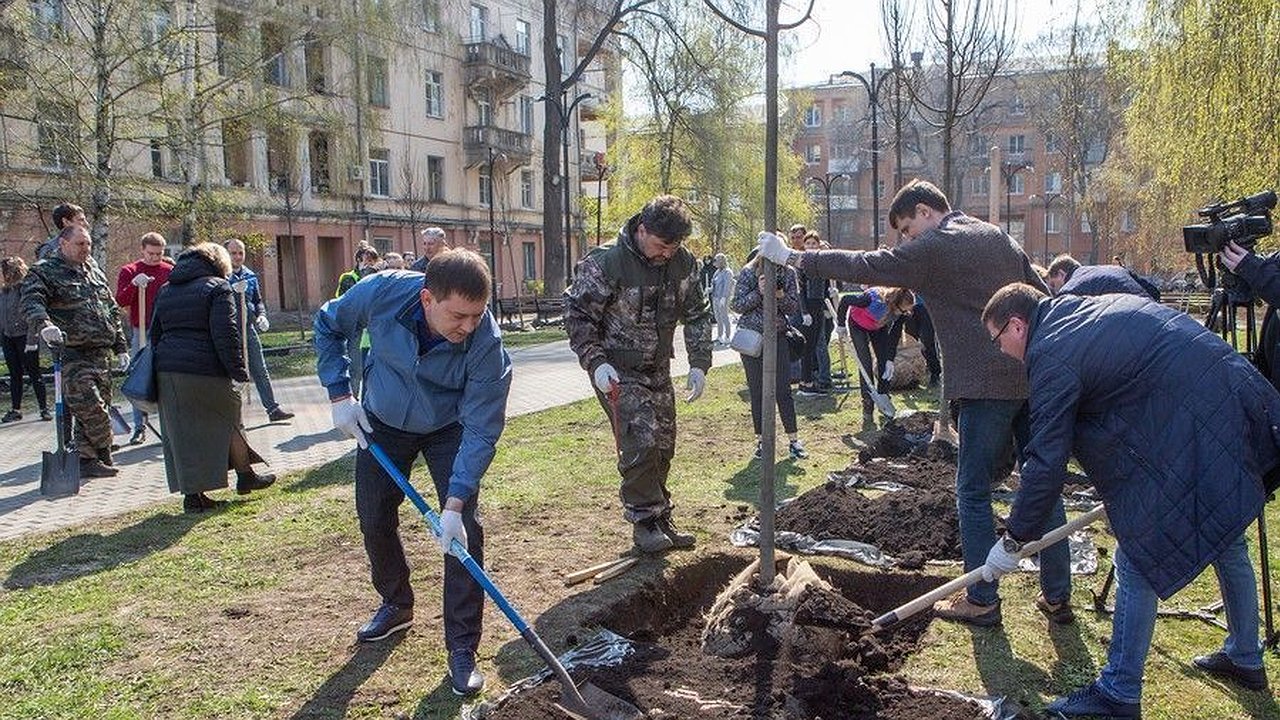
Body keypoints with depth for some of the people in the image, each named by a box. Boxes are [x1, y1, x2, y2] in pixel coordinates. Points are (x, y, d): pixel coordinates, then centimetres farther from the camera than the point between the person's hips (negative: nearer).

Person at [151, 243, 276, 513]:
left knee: (182, 432, 9)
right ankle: (245, 476, 26)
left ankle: (193, 495, 10)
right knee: (229, 421, 13)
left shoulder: (166, 290, 19)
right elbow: (226, 334, -14)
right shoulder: (217, 288, -4)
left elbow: (154, 334, 19)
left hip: (167, 372, 6)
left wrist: (165, 364, 20)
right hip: (205, 373, -6)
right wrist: (239, 370, -10)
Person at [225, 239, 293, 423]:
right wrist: (232, 290, -29)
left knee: (260, 371, 8)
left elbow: (258, 300, 18)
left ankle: (273, 408, 13)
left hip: (248, 328, 5)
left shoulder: (250, 275, 11)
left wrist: (261, 315, -1)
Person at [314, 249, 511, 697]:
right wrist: (340, 394, -15)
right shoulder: (382, 292, -32)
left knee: (464, 530, -12)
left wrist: (455, 503, -36)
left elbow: (480, 431, -31)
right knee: (374, 520, 13)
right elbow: (328, 327, -9)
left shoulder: (486, 344, -36)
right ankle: (396, 605, 40)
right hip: (381, 423, 3)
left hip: (449, 429, -2)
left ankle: (462, 650, 0)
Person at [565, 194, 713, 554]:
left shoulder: (684, 262, -4)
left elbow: (697, 315, 8)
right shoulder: (606, 261, -21)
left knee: (664, 443, 9)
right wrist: (596, 363, -21)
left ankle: (660, 517, 24)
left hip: (658, 370, 6)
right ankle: (644, 521, 0)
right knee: (641, 440, -14)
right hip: (617, 371, -6)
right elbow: (577, 313, -13)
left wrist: (699, 364, 1)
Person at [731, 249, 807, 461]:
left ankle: (794, 440, 7)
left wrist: (780, 295, -19)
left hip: (778, 336, 1)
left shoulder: (788, 273, 1)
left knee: (783, 389, -1)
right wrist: (759, 292, -22)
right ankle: (761, 441, 14)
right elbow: (738, 305, -7)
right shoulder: (748, 273, -6)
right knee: (757, 391, 5)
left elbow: (793, 307, 1)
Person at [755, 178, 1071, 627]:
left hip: (986, 386, -8)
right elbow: (1043, 297, 18)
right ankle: (1058, 597, 20)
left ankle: (981, 601, 10)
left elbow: (865, 266, -8)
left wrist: (791, 257, -2)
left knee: (973, 492, 3)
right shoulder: (997, 236, 16)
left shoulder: (934, 248, -7)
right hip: (1034, 376, 8)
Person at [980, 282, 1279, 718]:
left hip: (1195, 442, -10)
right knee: (1228, 546, 26)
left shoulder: (1051, 354, -13)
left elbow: (1047, 462, -13)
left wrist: (1014, 540, -3)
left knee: (1137, 561, -2)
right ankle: (1245, 659, 45)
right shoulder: (1096, 304, 15)